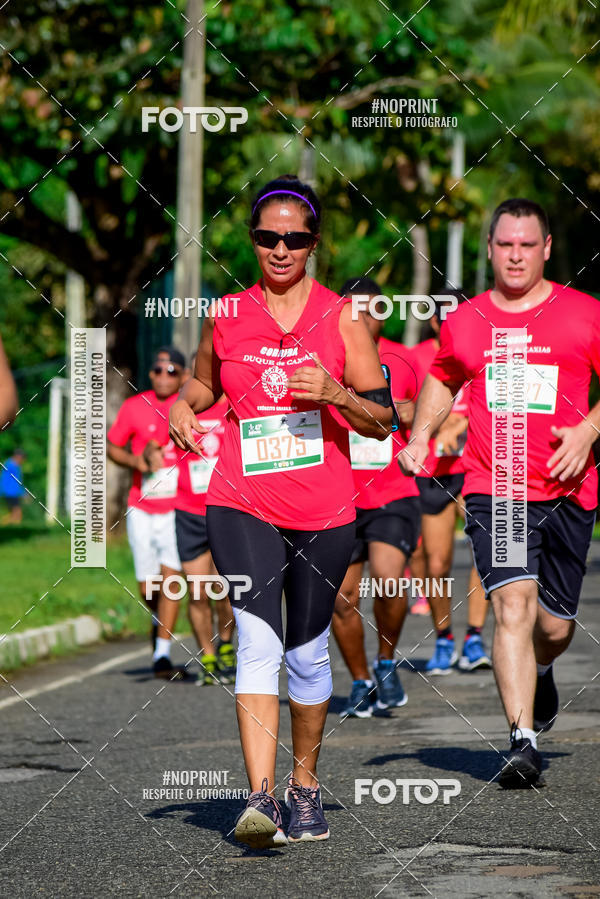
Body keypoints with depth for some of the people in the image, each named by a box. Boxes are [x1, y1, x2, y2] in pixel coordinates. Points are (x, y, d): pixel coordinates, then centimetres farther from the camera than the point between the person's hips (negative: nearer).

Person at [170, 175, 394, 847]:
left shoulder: (341, 317, 2)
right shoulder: (225, 317, 6)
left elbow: (382, 419, 2)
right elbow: (203, 386, 24)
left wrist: (335, 393, -17)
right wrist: (183, 409, 2)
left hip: (324, 511, 1)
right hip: (241, 503, 0)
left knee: (307, 652, 12)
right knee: (258, 640, -18)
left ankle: (305, 783, 32)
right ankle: (260, 797, -24)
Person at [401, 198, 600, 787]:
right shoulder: (463, 323, 8)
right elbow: (441, 379, 26)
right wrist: (419, 437, 12)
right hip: (492, 490, 0)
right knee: (513, 605, -19)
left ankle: (540, 673, 46)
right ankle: (523, 743, -22)